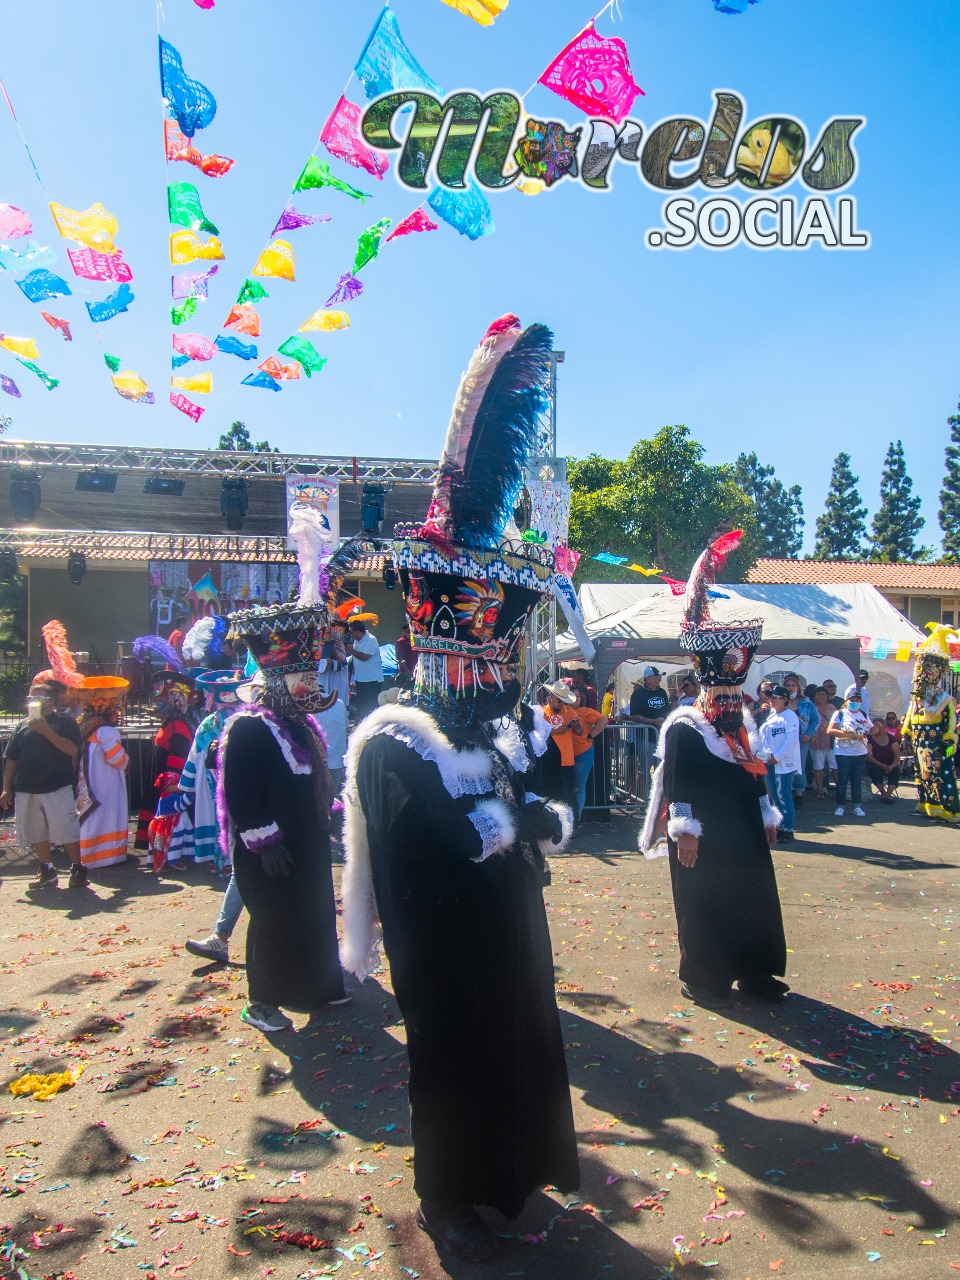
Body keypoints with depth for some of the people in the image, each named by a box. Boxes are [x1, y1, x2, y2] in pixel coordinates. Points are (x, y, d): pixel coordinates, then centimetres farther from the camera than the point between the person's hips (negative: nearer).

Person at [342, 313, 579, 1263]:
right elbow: (428, 842, -34)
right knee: (455, 1064, 10)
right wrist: (515, 822, -21)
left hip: (513, 933, 8)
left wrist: (547, 821, -18)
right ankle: (447, 1199, 35)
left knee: (524, 1045, 23)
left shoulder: (507, 730, 2)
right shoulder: (392, 743, -23)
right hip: (444, 950, -8)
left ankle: (517, 1162, 48)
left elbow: (552, 809, 5)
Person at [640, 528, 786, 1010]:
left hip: (745, 831, 8)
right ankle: (703, 979, 16)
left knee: (752, 900, 14)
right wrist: (684, 830, -17)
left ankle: (752, 971, 29)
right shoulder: (684, 727, -13)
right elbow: (677, 781, -15)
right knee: (704, 905, 3)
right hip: (704, 837, -7)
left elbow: (756, 772, 15)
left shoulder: (743, 721, 10)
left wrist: (767, 816, 16)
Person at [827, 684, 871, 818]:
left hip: (861, 753, 4)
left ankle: (857, 806, 17)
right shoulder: (840, 714, -2)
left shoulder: (863, 715, 12)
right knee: (842, 779, 1)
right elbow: (830, 730, -14)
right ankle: (840, 806, 9)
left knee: (857, 780, 8)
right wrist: (849, 734, -21)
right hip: (843, 753, -4)